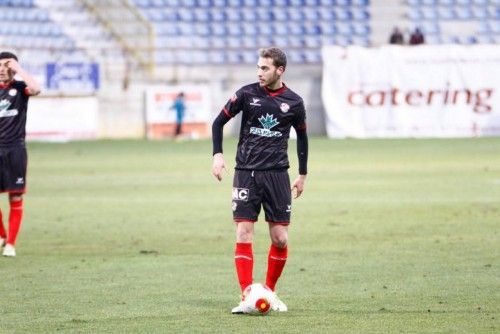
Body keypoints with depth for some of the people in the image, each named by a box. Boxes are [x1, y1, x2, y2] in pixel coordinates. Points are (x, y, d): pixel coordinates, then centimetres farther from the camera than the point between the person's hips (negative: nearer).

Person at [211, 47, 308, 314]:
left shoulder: (293, 102, 3)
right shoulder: (247, 94, 0)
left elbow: (302, 136, 18)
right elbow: (219, 122, 6)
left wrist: (302, 174, 19)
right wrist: (217, 154, -8)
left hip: (277, 174, 1)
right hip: (246, 173, -1)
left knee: (280, 239, 0)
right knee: (243, 235, -9)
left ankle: (269, 292, 19)